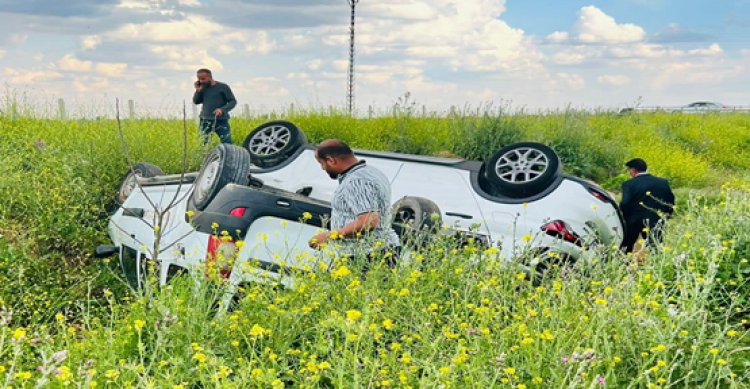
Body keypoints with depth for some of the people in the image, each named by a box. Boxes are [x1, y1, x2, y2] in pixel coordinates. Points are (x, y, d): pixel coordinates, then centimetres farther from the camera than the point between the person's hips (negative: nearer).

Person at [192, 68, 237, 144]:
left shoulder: (223, 87, -2)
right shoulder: (202, 88, 10)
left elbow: (233, 101, -2)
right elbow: (196, 101, 13)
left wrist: (222, 109, -18)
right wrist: (198, 90, -2)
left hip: (221, 120, -3)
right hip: (205, 121, 4)